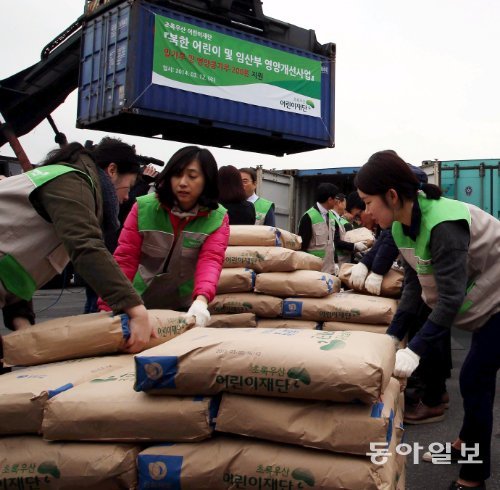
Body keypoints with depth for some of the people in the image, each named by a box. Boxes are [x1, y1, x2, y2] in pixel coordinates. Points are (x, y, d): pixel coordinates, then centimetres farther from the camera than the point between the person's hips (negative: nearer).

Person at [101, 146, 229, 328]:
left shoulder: (217, 218, -13)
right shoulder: (143, 208, -13)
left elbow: (210, 260, -26)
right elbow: (125, 258, -14)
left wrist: (201, 299, -45)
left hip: (186, 305, 0)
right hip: (141, 302, 1)